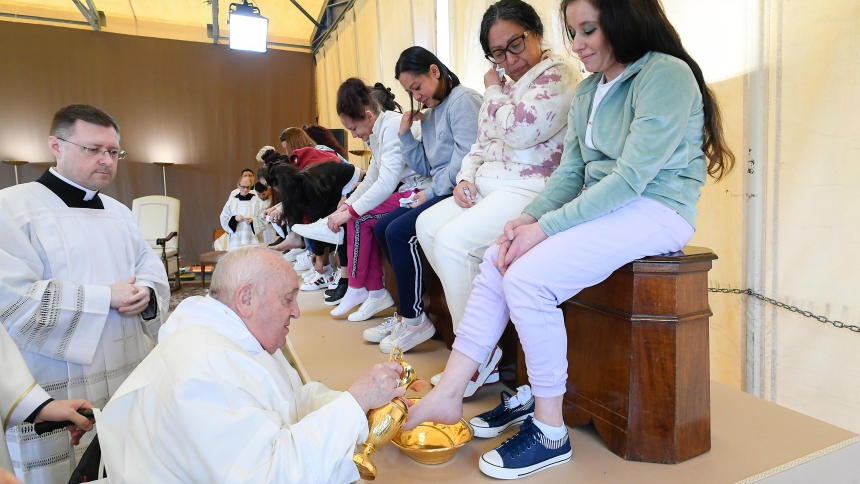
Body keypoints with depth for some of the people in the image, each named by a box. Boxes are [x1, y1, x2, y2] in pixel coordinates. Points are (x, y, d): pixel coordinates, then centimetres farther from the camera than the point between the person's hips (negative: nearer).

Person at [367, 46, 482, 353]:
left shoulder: (463, 100, -8)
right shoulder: (429, 113, 20)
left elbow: (465, 158, -19)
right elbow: (423, 167, 17)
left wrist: (431, 192, -14)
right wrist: (405, 131, 7)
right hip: (438, 192, 10)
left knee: (399, 231, -21)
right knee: (382, 228, 3)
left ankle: (414, 319, -6)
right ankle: (408, 311, 9)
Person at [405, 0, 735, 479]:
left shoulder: (666, 75, -13)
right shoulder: (589, 89, 14)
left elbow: (631, 178, -21)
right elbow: (570, 172, 9)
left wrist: (544, 228, -22)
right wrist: (527, 218, -8)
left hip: (655, 210, -8)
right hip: (600, 207, 8)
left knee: (527, 278, -25)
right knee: (495, 262, -7)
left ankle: (551, 433, -9)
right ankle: (448, 394, -5)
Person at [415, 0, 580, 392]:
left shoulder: (558, 73, -5)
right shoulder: (506, 83, 21)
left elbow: (519, 131, -19)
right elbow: (482, 144, 22)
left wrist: (493, 90, -2)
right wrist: (466, 177, 3)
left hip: (529, 190, -10)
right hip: (488, 187, 10)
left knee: (452, 239, -24)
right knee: (427, 224, 0)